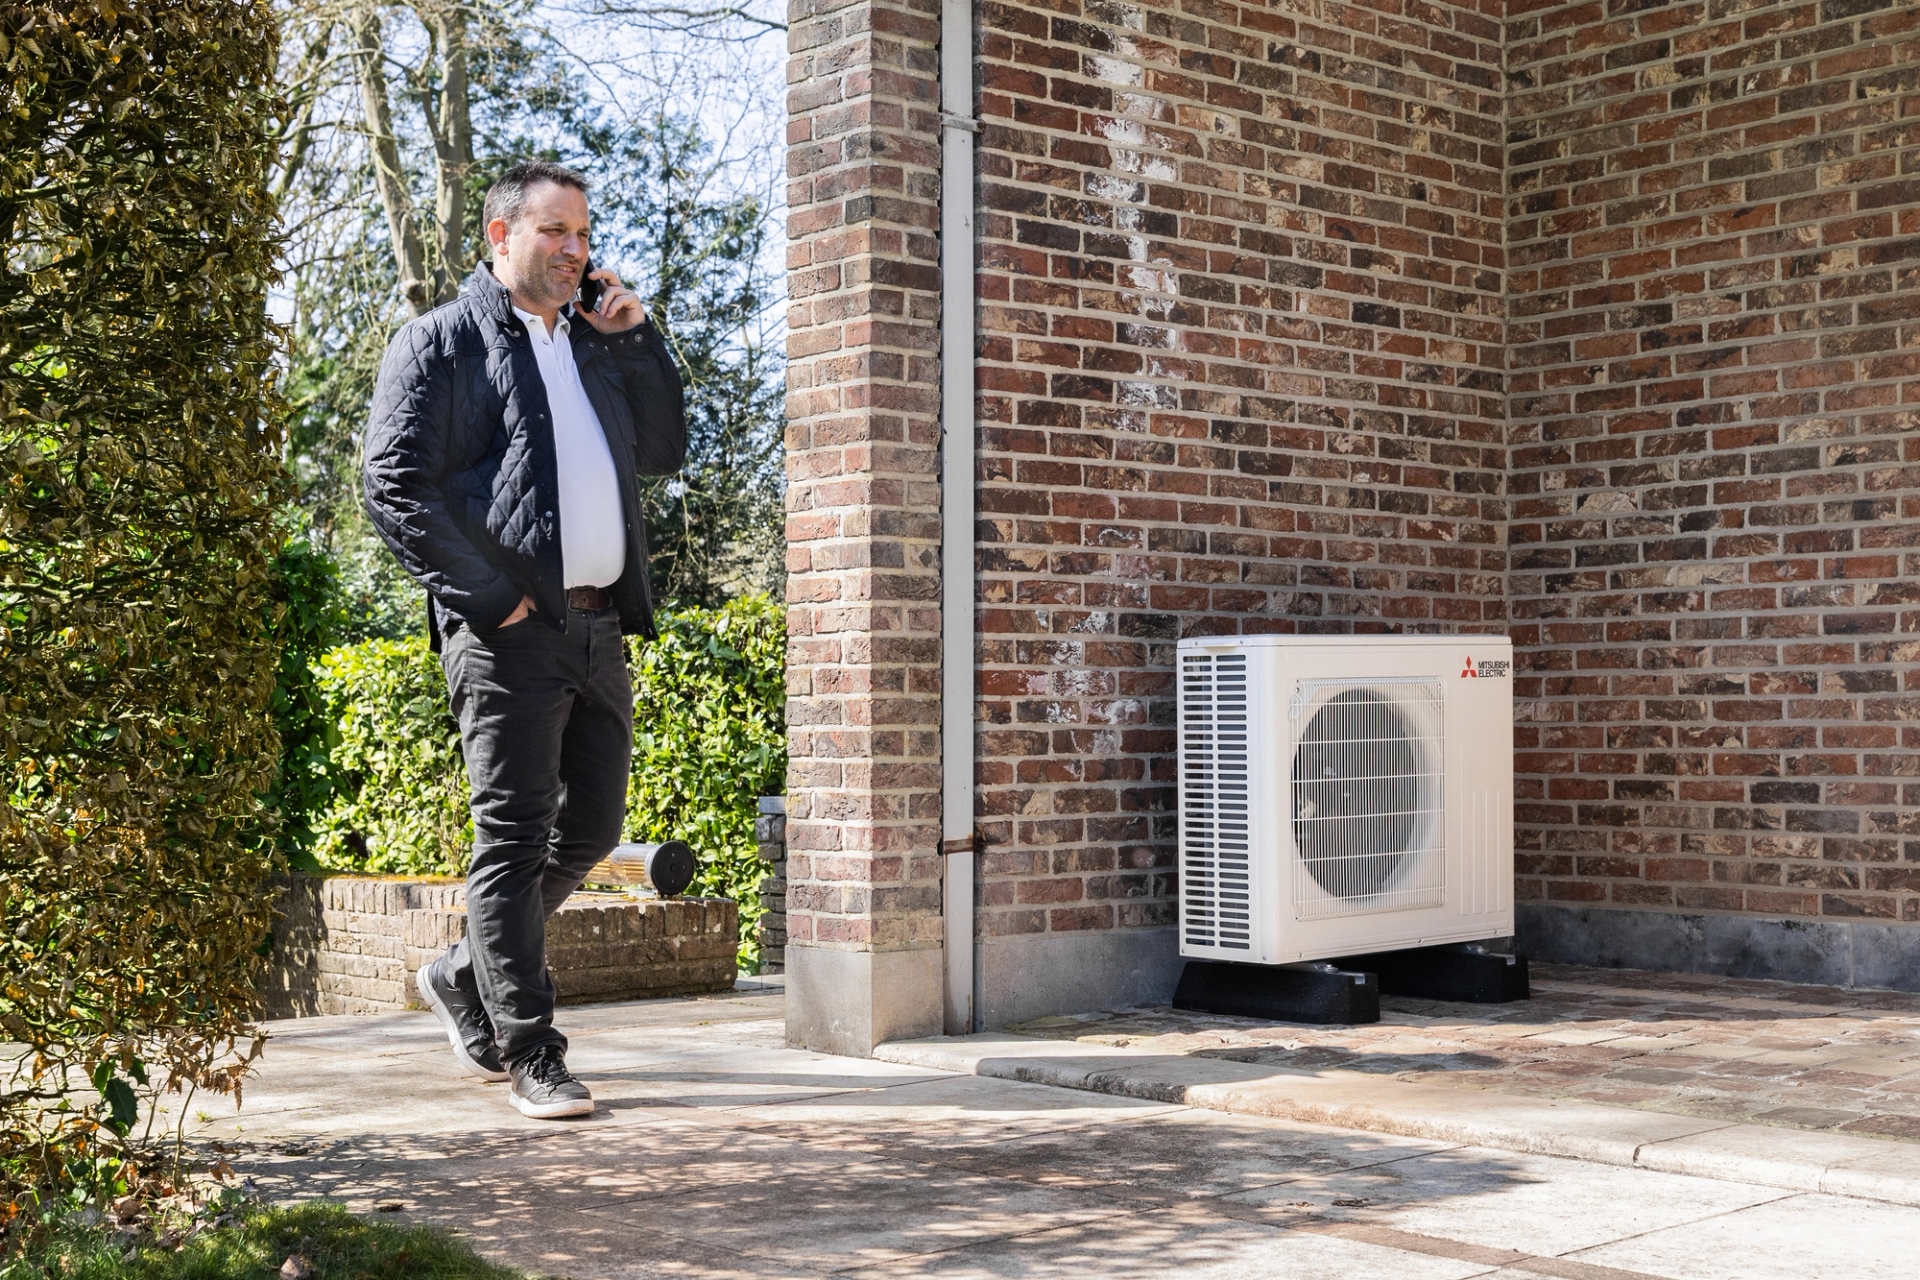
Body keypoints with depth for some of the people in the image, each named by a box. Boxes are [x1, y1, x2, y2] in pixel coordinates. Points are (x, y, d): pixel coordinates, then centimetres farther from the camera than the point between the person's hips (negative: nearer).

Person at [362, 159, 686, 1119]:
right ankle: (531, 1056, 1)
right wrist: (487, 597, -14)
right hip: (508, 633, -7)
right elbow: (394, 486, -7)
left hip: (601, 626, 7)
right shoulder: (441, 342, 1)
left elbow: (663, 452, 21)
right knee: (513, 838, -4)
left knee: (591, 829, 13)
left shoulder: (596, 343, 22)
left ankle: (463, 977, 31)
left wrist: (633, 337, 10)